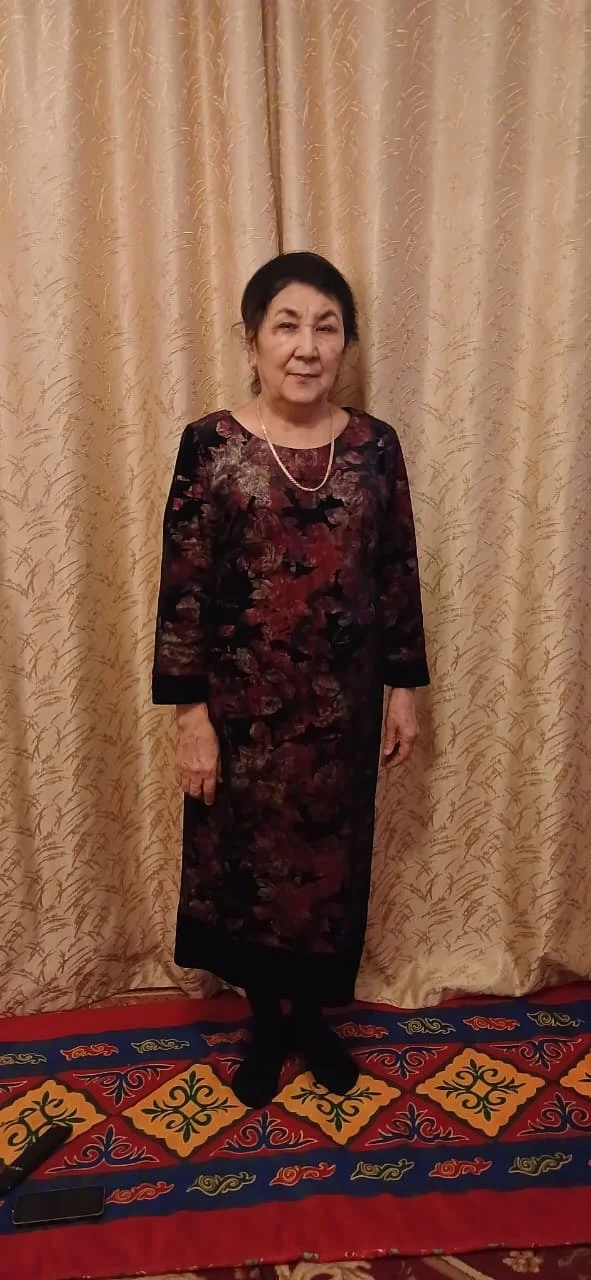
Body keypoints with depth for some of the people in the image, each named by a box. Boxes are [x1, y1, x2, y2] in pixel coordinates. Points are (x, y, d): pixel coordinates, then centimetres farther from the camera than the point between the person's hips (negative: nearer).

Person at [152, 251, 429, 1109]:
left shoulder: (375, 447, -1)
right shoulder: (210, 446, -9)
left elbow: (398, 575, 4)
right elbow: (182, 590, -9)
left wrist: (404, 689, 4)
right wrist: (191, 713, -10)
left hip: (342, 702, 2)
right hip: (243, 703, -2)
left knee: (332, 859, 15)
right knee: (245, 860, 14)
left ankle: (313, 1017, 41)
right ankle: (265, 1023, 40)